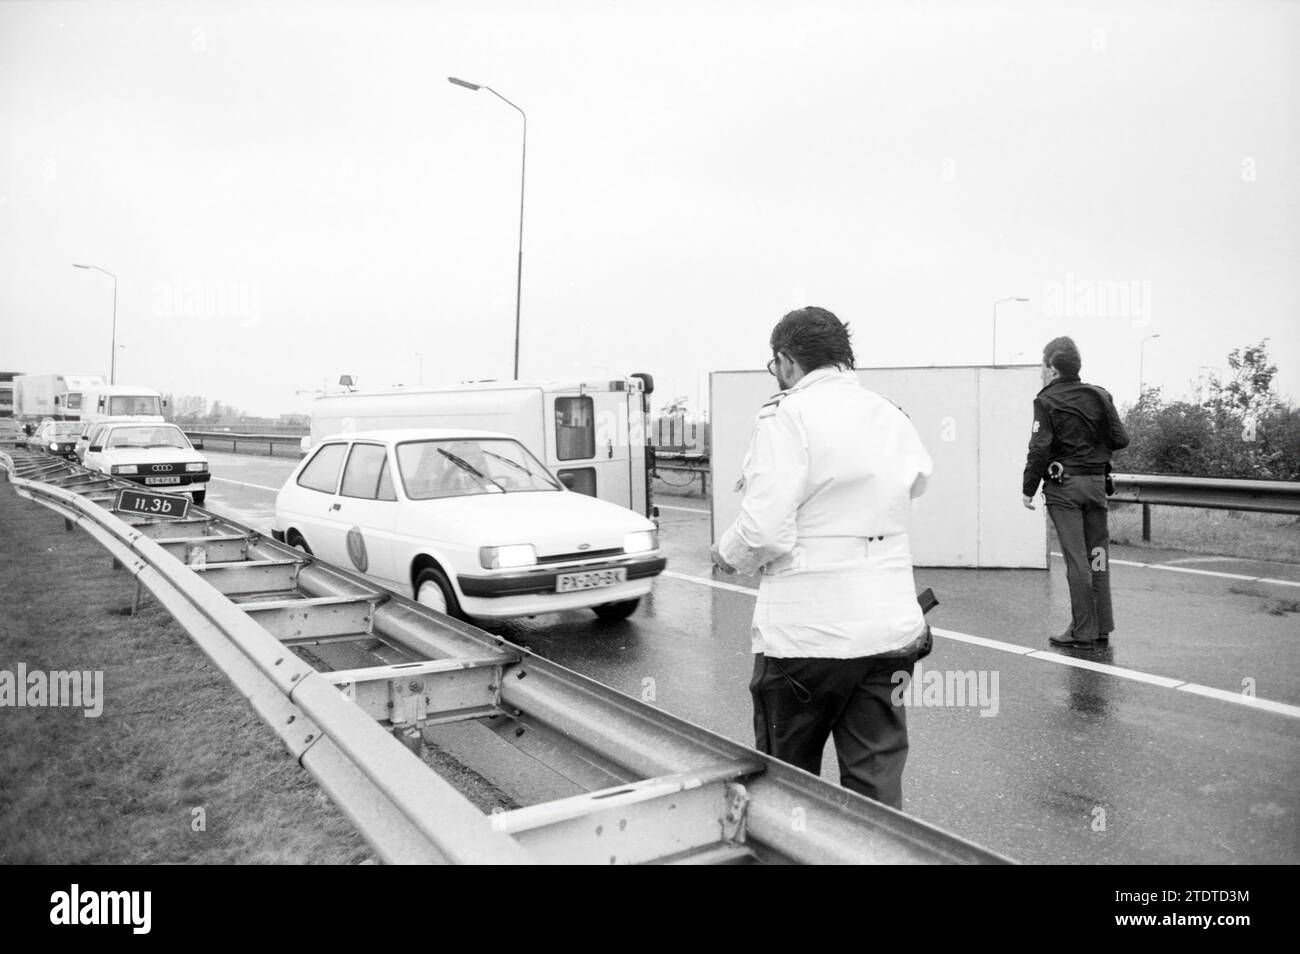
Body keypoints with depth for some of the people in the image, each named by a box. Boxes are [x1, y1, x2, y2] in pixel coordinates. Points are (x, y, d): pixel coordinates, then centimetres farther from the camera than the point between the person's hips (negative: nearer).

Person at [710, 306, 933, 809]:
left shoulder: (788, 416, -13)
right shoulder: (893, 417, 8)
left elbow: (766, 531, -21)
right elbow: (919, 479, 27)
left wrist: (728, 554, -1)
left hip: (807, 633, -6)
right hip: (891, 626, 6)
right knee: (878, 788, 12)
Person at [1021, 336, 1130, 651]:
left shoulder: (1046, 401, -9)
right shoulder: (1100, 395, 5)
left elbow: (1039, 448, -15)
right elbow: (1121, 439, 5)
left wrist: (1028, 489, -7)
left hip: (1063, 485, -5)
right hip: (1096, 483, 5)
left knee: (1076, 559, -2)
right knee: (1097, 556, 12)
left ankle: (1084, 633, 3)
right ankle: (1102, 629, 19)